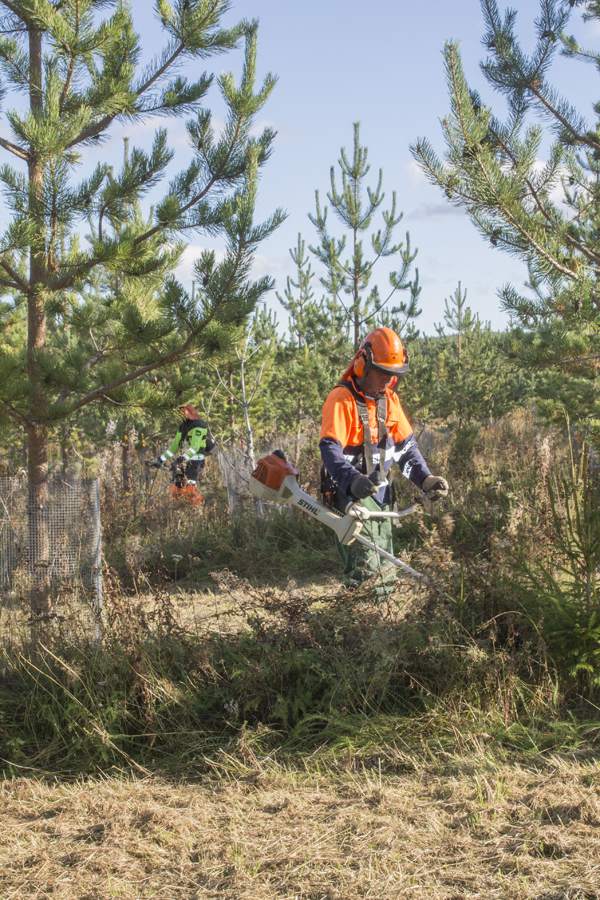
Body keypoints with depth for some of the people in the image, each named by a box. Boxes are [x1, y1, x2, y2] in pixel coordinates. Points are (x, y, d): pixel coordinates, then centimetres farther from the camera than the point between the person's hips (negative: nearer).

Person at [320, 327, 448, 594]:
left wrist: (425, 479, 0)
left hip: (380, 491, 8)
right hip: (350, 492, -8)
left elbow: (407, 445, 13)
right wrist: (353, 480, -42)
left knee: (385, 564, 13)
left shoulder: (390, 399, 8)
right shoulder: (342, 400, -16)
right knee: (366, 565, -17)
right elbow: (330, 450, -26)